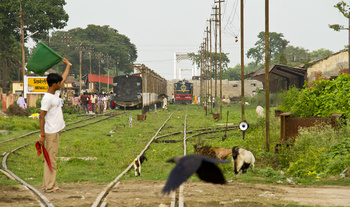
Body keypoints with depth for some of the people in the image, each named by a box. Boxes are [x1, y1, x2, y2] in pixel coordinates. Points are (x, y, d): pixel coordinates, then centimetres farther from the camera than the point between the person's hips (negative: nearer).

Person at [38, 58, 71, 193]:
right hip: (50, 132, -10)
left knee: (53, 158, 11)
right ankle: (49, 187, -5)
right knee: (51, 158, -7)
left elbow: (63, 79, 28)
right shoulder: (47, 98, -17)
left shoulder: (56, 93, 11)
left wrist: (68, 65, 36)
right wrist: (42, 135, -22)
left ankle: (48, 185, 15)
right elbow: (41, 116, -19)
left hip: (56, 131, 10)